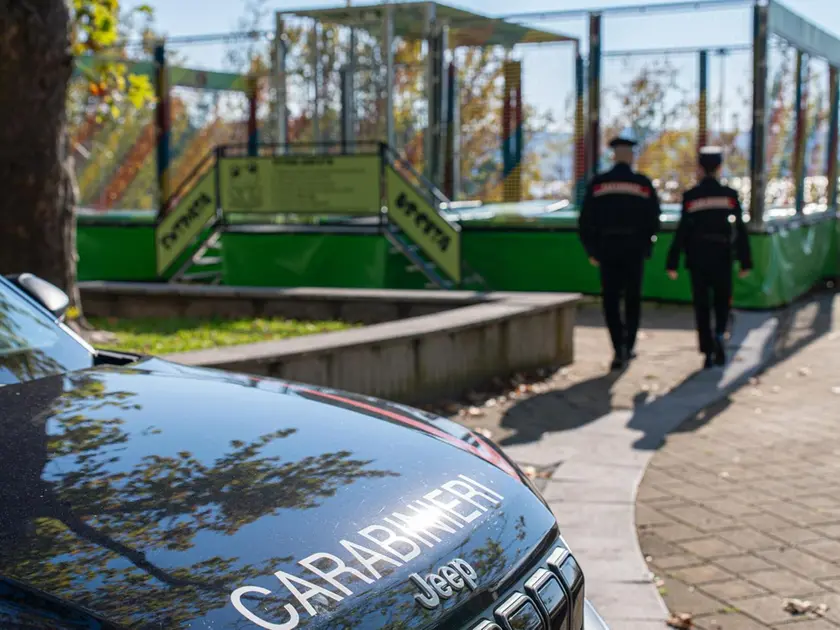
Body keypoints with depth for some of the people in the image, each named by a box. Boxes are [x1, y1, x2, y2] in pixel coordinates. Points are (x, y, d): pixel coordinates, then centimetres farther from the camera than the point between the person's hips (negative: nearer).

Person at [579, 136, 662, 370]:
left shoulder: (598, 183, 0)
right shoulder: (644, 184, 0)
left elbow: (586, 220, -1)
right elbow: (653, 220, 1)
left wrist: (591, 251, 8)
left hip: (607, 248, 0)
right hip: (634, 249, 0)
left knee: (611, 300, 3)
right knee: (632, 298, 14)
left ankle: (619, 350, -8)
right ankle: (629, 346, 19)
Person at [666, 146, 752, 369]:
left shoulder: (690, 196, -4)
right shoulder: (730, 195, -3)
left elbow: (682, 231, -6)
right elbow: (740, 231, -5)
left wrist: (673, 263, -2)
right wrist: (745, 262, 0)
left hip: (697, 258, 0)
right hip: (722, 256, 0)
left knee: (701, 305, 7)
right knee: (722, 301, 16)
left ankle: (708, 353, 5)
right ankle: (719, 335, -10)